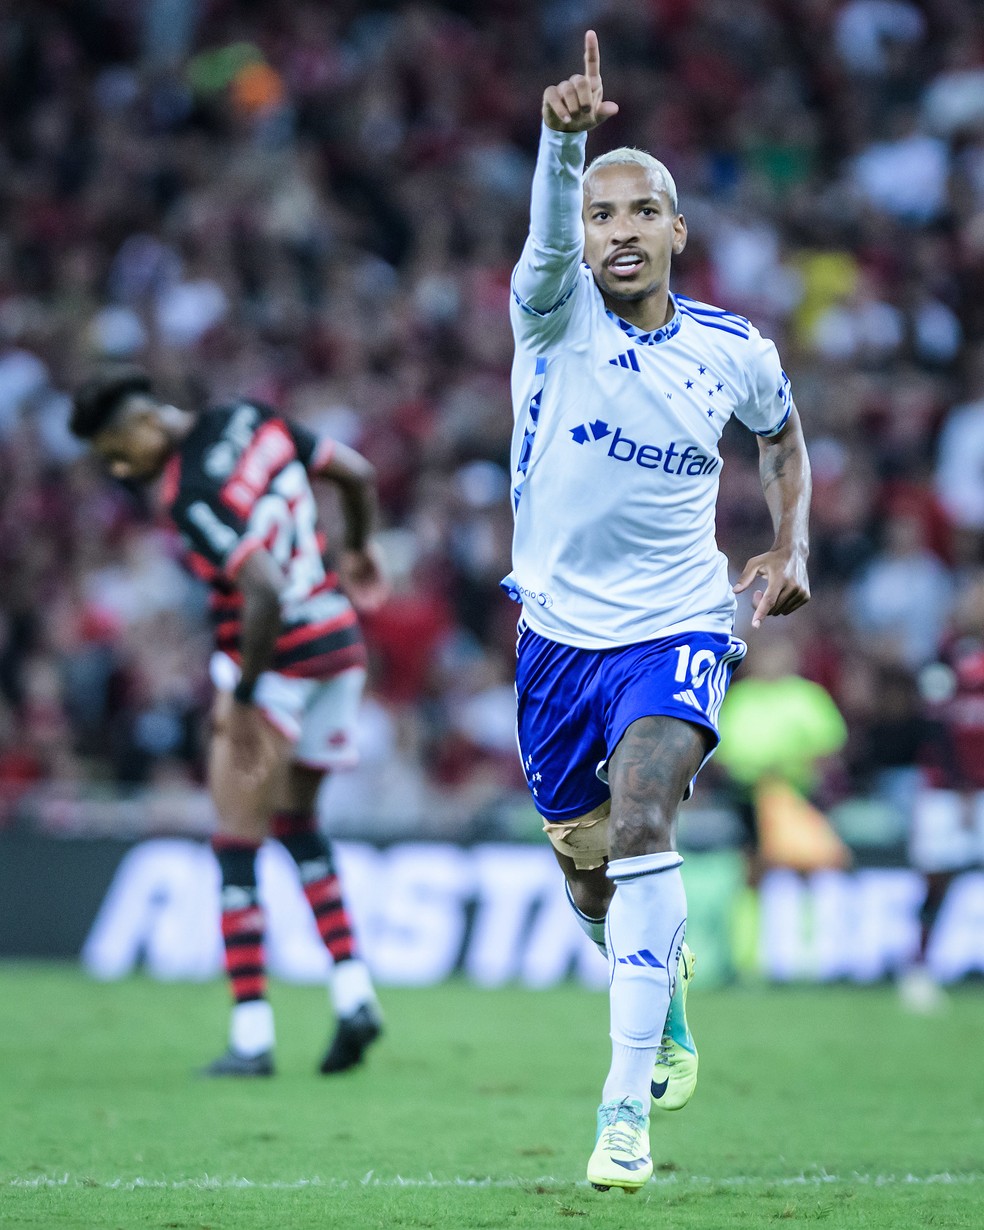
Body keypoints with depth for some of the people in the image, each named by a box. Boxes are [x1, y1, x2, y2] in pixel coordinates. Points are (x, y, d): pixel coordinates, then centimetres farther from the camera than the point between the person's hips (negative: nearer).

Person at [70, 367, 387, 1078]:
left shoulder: (193, 493, -22)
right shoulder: (252, 421, 2)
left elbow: (265, 592, -29)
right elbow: (357, 473, 11)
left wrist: (243, 697, -19)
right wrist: (361, 551, 29)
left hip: (275, 664, -9)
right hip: (339, 647, 9)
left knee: (237, 844, -1)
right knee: (295, 821, 23)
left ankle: (252, 1037, -3)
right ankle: (355, 997, 15)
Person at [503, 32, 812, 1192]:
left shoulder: (732, 348, -3)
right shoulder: (554, 314, -9)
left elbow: (783, 431, 20)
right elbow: (547, 236, -33)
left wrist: (791, 546, 5)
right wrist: (564, 135, -54)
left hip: (676, 629, -2)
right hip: (559, 628, 2)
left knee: (641, 818, -25)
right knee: (586, 866, 13)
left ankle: (628, 1099, -26)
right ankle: (664, 989, 47)